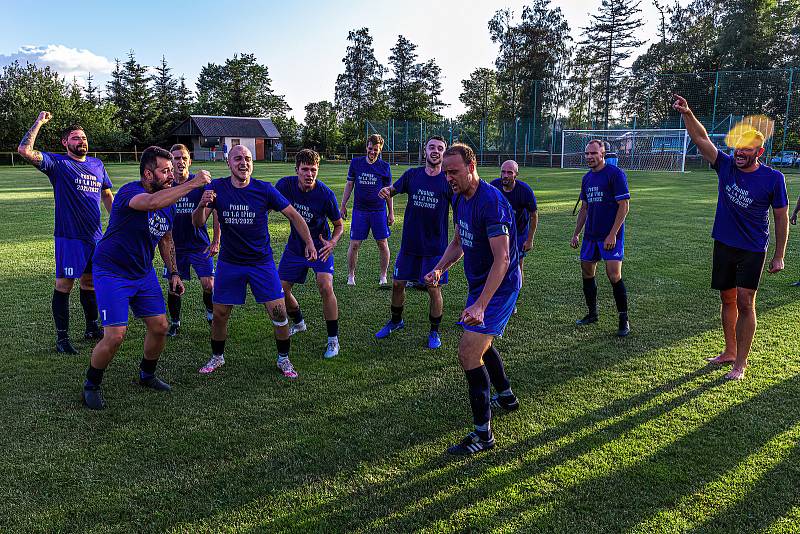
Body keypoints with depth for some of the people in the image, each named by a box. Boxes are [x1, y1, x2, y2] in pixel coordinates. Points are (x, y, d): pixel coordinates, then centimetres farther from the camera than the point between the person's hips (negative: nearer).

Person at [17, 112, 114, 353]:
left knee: (90, 282, 16)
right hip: (69, 236, -5)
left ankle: (92, 328, 30)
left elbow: (107, 195, 22)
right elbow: (25, 150, -19)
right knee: (64, 284, -1)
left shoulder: (97, 164, 12)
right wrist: (39, 123, -12)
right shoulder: (57, 163, -4)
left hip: (95, 235, 6)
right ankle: (62, 338, 7)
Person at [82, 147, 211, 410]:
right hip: (112, 272, -7)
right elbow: (152, 203, -47)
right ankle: (91, 385, 16)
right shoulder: (129, 192, -22)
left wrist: (174, 273, 9)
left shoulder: (168, 201, 1)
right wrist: (191, 184, -45)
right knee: (115, 336, -10)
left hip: (144, 273, 7)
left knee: (159, 327, 6)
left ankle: (147, 375, 31)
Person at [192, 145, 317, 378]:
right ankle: (217, 357, 31)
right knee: (219, 314, 6)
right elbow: (198, 223, -8)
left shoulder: (264, 190, -9)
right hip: (229, 262, 1)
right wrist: (202, 205, -29)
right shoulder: (216, 188, -6)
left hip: (262, 262, -1)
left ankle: (283, 359, 18)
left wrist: (309, 243, -7)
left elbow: (294, 215, -1)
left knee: (278, 312, -4)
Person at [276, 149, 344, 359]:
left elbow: (339, 225, -10)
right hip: (294, 246, 4)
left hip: (320, 247, -4)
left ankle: (333, 339, -8)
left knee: (325, 287, -24)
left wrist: (332, 243, -28)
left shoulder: (326, 194, -22)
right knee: (280, 289, 6)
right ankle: (298, 323, 37)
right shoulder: (286, 184, -15)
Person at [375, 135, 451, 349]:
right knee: (397, 284, 11)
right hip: (409, 242, 3)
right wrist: (386, 191, -10)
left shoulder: (448, 181, -6)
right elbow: (394, 189, 14)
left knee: (434, 290, 1)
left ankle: (434, 332, 22)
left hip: (435, 246, -3)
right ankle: (396, 321, 37)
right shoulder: (412, 175, 1)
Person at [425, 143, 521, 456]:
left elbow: (502, 259, -30)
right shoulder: (459, 199, 5)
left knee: (468, 353, -13)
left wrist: (480, 305, -38)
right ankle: (506, 397, 48)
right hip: (480, 285, 10)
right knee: (481, 344, 24)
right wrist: (440, 268, -2)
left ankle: (483, 434, -1)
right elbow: (458, 243, 17)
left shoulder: (491, 202, -25)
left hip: (498, 288, -10)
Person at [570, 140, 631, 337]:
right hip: (590, 235, 7)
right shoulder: (587, 178, 13)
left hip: (611, 235, -7)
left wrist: (612, 234, -18)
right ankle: (592, 314, 25)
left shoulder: (615, 174, -9)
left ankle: (624, 319, 2)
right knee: (587, 272, 9)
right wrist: (576, 233, 14)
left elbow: (624, 206, -13)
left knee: (614, 275, -11)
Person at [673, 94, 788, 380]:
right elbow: (701, 139, -10)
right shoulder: (726, 166, -1)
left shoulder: (773, 178, -9)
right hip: (723, 245, 4)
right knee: (727, 299, 12)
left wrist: (779, 255, -2)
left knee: (745, 302, -7)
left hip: (753, 250, -4)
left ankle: (740, 363, 2)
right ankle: (730, 351, 27)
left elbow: (781, 217, -2)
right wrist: (687, 113, -26)